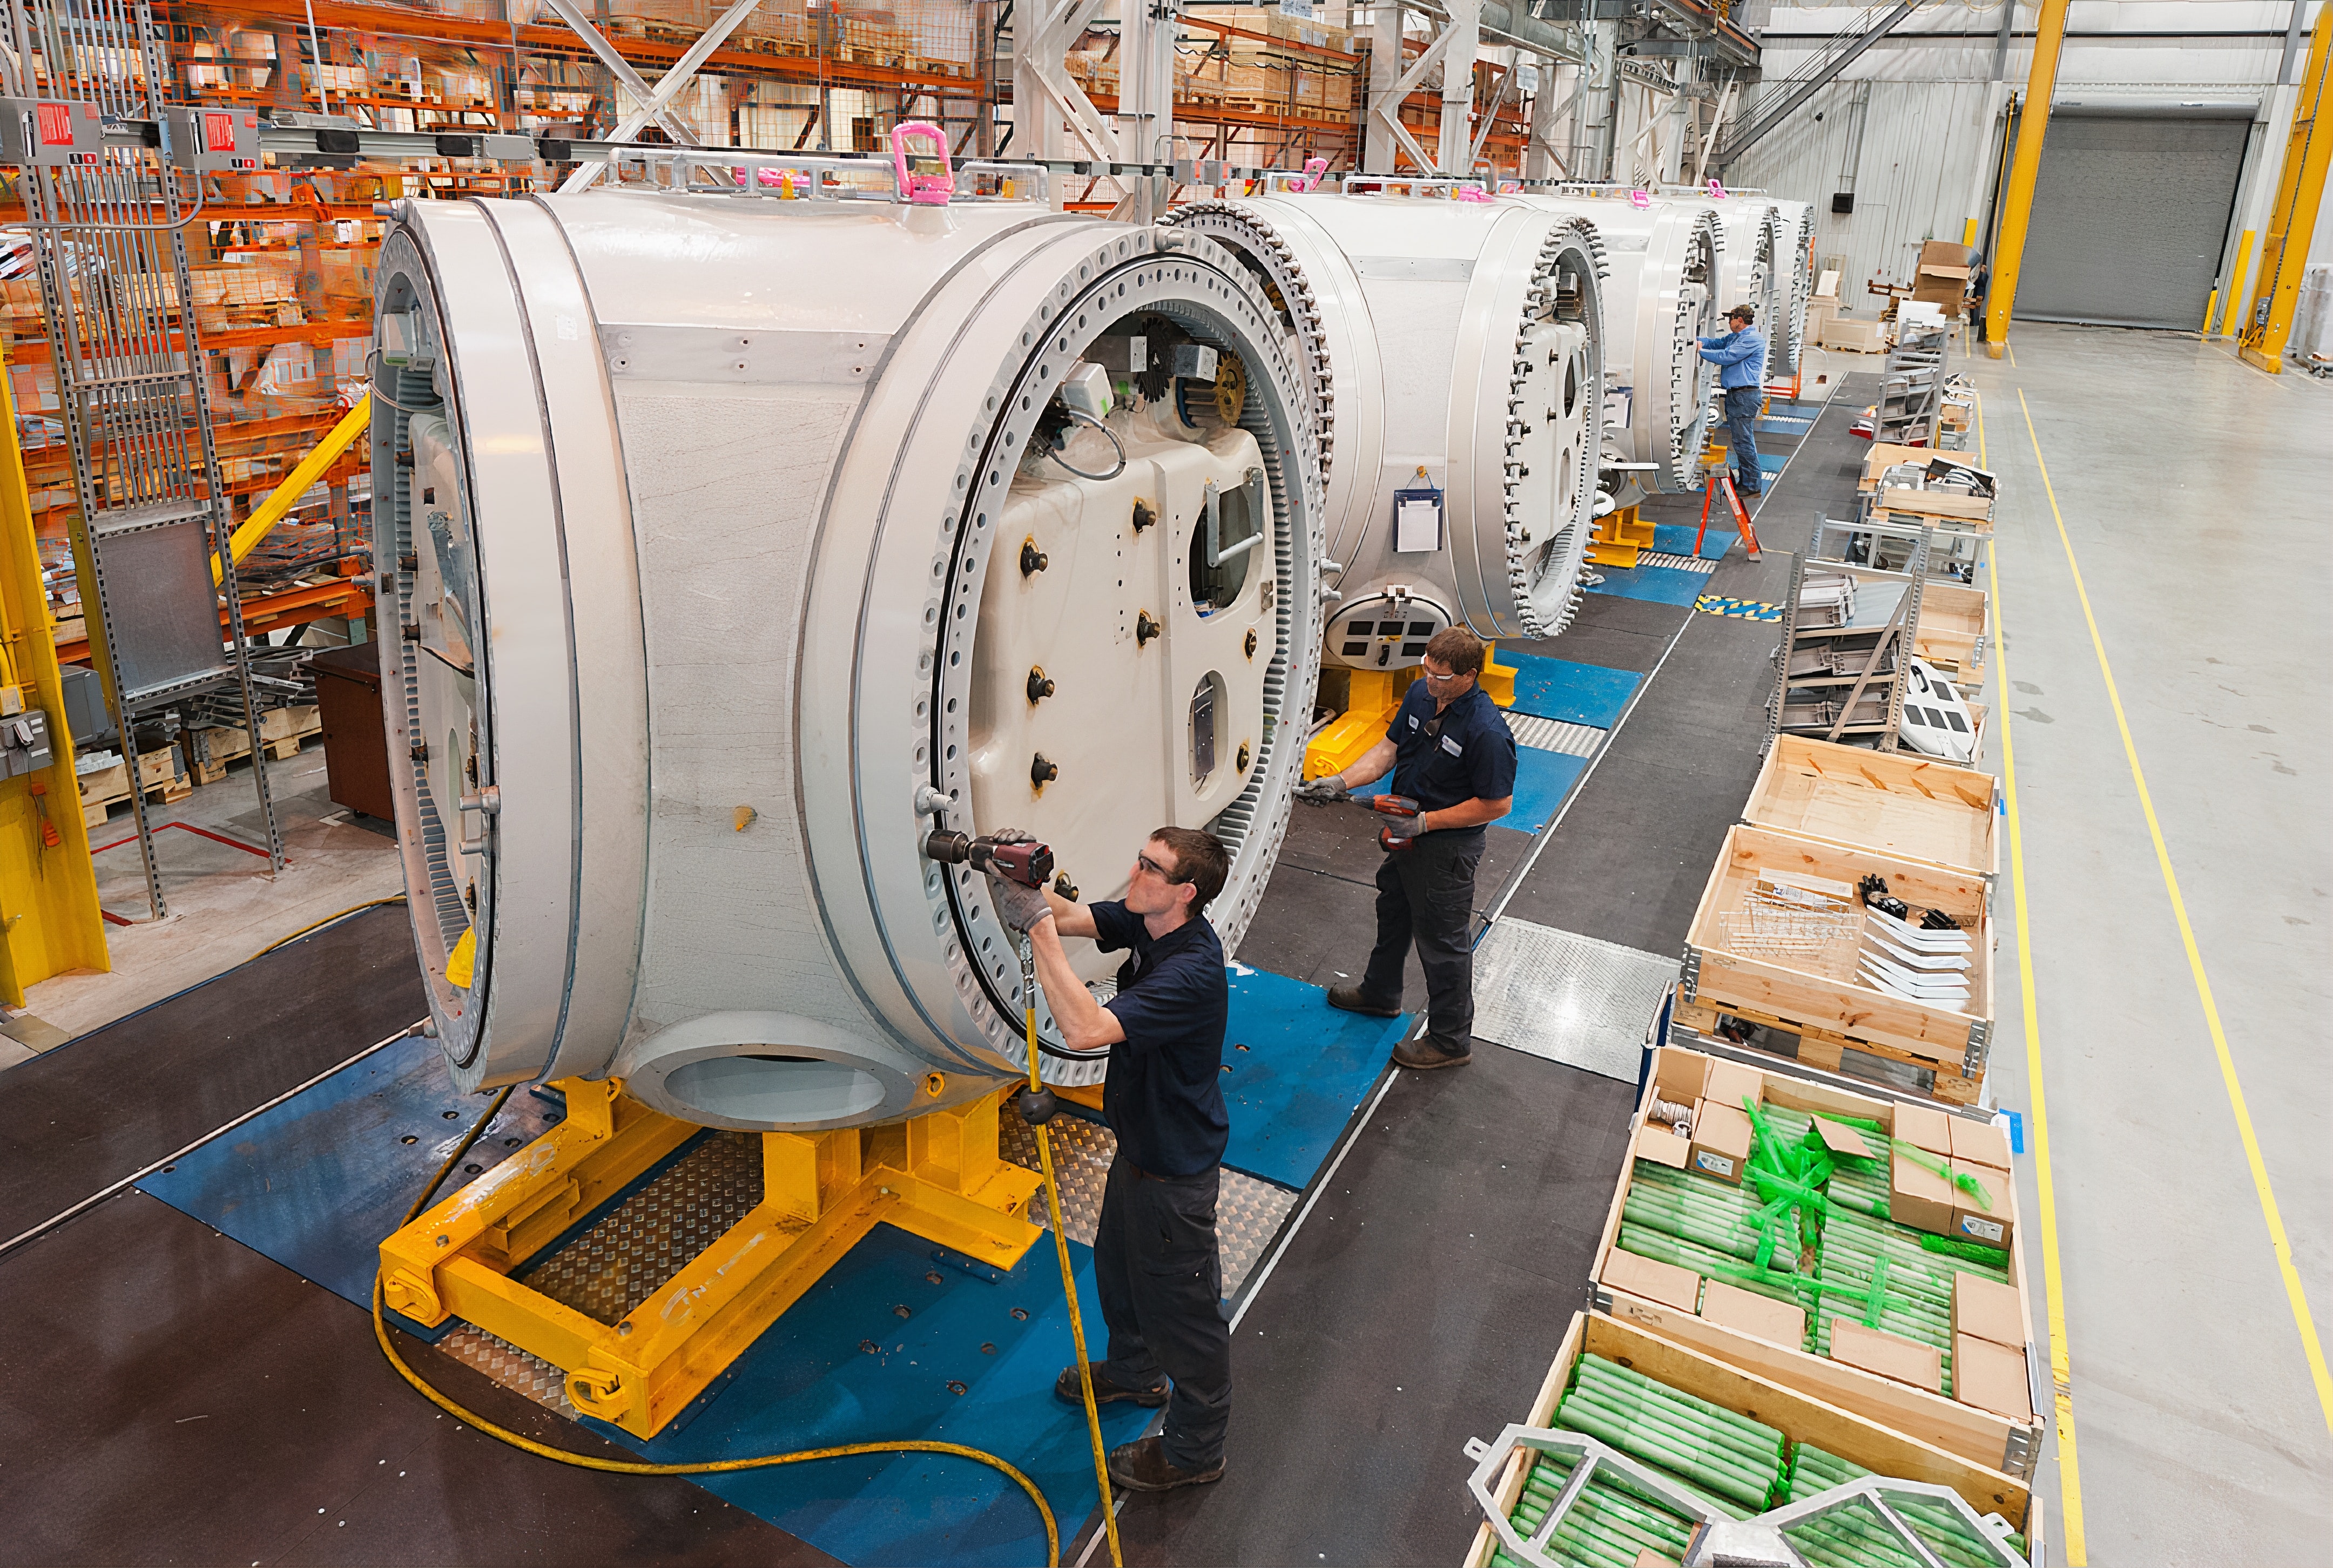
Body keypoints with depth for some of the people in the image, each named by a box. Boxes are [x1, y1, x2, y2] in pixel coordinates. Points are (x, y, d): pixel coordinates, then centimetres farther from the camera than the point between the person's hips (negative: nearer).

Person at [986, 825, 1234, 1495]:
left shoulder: (1190, 973, -37)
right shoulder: (1146, 923, -9)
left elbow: (1085, 1029, -45)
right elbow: (1072, 917, -8)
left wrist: (1037, 927, -44)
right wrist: (1021, 880, -28)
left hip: (1175, 1168, -9)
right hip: (1139, 1141, 9)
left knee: (1180, 1303, 12)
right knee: (1118, 1265, 31)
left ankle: (1194, 1450, 34)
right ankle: (1133, 1372, 58)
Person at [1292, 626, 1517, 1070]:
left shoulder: (1487, 732, -31)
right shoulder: (1420, 693, -7)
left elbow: (1497, 803, -24)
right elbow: (1390, 748, 4)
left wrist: (1426, 822, -24)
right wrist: (1341, 782, -7)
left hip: (1448, 847, -9)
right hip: (1406, 833, 9)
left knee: (1442, 941, 6)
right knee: (1393, 913, 28)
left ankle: (1451, 1041, 25)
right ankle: (1380, 993, 54)